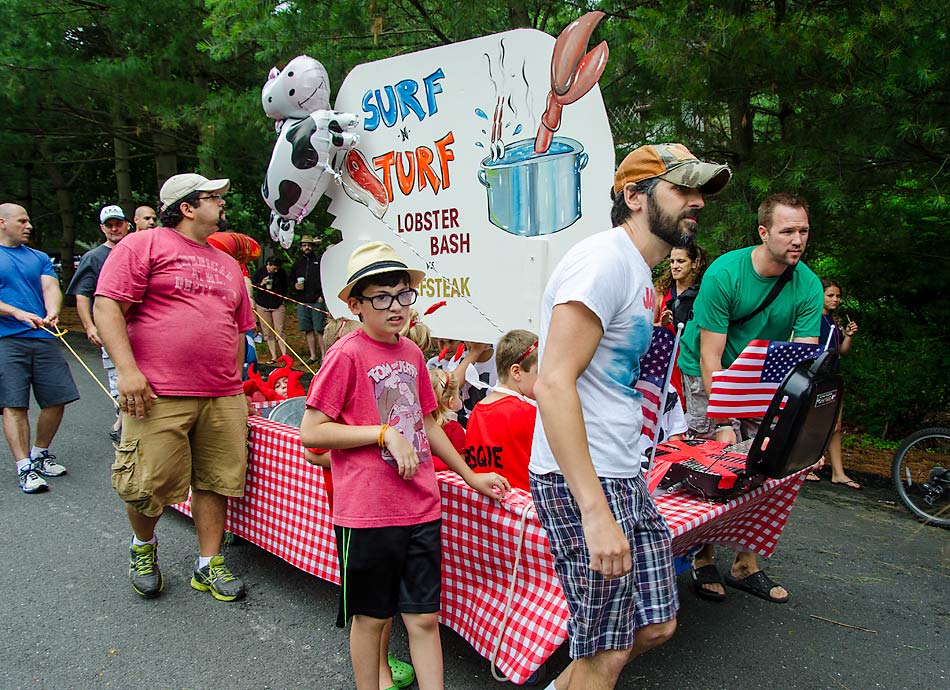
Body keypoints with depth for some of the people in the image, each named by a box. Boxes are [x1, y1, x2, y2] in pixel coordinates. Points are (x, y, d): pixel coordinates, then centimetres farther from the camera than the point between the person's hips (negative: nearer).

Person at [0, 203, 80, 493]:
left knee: (57, 399, 2)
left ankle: (40, 453, 23)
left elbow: (51, 287, 4)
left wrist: (52, 313, -17)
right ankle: (25, 468, 0)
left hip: (44, 338, 4)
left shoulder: (40, 258, 18)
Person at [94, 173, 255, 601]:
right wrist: (127, 370, -16)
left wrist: (235, 384, 20)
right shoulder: (144, 245, 0)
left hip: (222, 398, 6)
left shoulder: (228, 264, 21)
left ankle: (208, 566, 21)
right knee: (150, 485, -1)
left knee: (215, 482, 6)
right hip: (158, 396, -5)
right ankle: (142, 546, 30)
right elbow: (107, 306, -8)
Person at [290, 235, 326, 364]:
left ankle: (324, 355, 0)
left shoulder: (320, 260, 1)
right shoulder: (298, 262, 15)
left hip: (317, 301, -5)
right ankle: (313, 356, 16)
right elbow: (291, 279, 26)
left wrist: (323, 295, -10)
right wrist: (295, 285, 4)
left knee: (319, 330, -7)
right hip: (302, 302, 5)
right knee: (307, 330, 7)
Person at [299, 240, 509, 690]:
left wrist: (470, 476, 21)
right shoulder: (347, 354, -11)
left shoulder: (412, 352, 8)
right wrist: (385, 434, -18)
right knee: (371, 616, 12)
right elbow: (310, 432, -13)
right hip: (367, 513, -5)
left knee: (424, 617, 12)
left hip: (421, 507, 5)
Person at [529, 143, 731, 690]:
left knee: (656, 625, 16)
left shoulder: (639, 273, 16)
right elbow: (553, 384, -24)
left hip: (624, 477, 10)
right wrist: (596, 512, -27)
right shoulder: (604, 259, -15)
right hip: (581, 482, -10)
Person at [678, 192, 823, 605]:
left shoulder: (808, 285, -12)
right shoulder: (724, 273, -23)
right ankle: (704, 561, 10)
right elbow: (711, 355, -24)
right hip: (707, 374, -4)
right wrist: (723, 423, -29)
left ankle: (746, 566, 16)